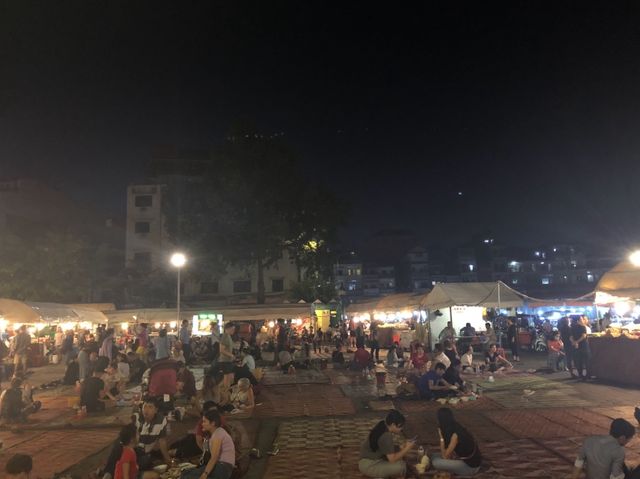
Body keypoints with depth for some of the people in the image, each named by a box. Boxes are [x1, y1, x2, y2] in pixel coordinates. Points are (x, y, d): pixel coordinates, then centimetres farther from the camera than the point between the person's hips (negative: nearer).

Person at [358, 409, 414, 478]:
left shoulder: (383, 426, 1)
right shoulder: (386, 436, -25)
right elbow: (392, 459, -22)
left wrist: (403, 448, 2)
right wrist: (407, 448, -13)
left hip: (373, 459, 10)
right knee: (401, 466, -20)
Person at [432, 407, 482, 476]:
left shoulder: (455, 434, -26)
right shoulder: (457, 428, 0)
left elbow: (445, 457, -18)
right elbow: (449, 453, 11)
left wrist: (441, 438, -16)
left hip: (471, 467, -9)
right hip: (466, 460, 9)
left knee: (436, 462, -19)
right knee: (435, 456, 10)